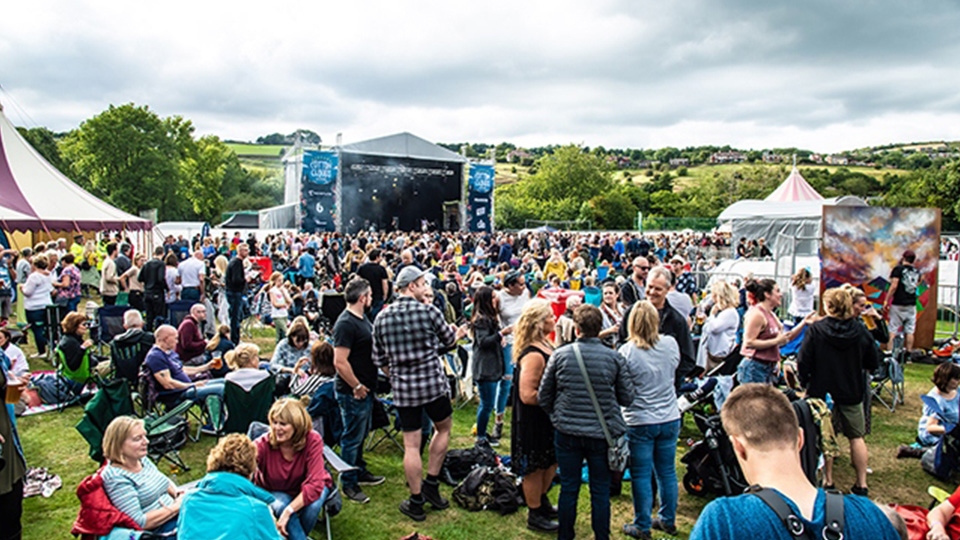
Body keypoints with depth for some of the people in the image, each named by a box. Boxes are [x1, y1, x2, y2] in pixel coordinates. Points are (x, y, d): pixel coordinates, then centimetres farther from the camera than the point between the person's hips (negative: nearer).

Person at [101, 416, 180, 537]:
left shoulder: (142, 459, 8)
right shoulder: (116, 478, -16)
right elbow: (138, 522, -20)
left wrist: (179, 495, 4)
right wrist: (175, 507, -16)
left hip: (176, 515, 9)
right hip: (159, 532, -9)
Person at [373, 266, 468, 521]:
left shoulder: (382, 318, 0)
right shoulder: (429, 312, -11)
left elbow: (379, 359, 6)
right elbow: (448, 340, 6)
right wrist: (459, 332, 29)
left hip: (402, 389, 3)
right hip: (434, 384, -3)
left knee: (411, 444, 9)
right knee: (444, 427, 22)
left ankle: (416, 502, 18)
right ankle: (431, 484, 24)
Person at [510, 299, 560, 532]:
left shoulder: (545, 346, 3)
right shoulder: (533, 355, -28)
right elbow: (528, 395, -31)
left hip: (547, 419, 10)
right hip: (533, 422, -9)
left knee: (552, 461, 24)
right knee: (535, 468, 9)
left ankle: (542, 502, 44)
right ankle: (535, 516, 27)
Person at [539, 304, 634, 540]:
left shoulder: (560, 355, -7)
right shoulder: (614, 357, -9)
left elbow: (543, 396, 0)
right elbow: (627, 398, -1)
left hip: (567, 432, 1)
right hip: (603, 433, -1)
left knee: (568, 488, 14)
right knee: (600, 491, 13)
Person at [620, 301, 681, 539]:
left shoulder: (627, 351, -18)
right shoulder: (671, 344, -6)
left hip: (640, 422, -4)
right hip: (670, 419, 4)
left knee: (641, 475, 7)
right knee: (667, 472, 16)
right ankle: (668, 521, 30)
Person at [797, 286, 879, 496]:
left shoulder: (815, 330, -15)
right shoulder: (860, 331, -7)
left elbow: (803, 362, -14)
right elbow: (873, 363, 2)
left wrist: (805, 384, 1)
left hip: (822, 392, -2)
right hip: (852, 392, 2)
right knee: (856, 437, 14)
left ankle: (828, 481, 16)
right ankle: (861, 484, 17)